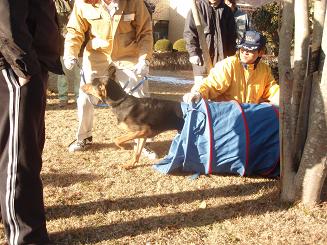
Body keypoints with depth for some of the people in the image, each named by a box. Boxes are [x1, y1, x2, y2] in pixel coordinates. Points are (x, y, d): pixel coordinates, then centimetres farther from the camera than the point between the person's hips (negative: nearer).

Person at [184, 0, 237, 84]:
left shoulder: (227, 10, 9)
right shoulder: (197, 8, -3)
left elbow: (232, 35, 15)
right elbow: (189, 32, -4)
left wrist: (231, 54, 8)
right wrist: (193, 52, -12)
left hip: (221, 54, 3)